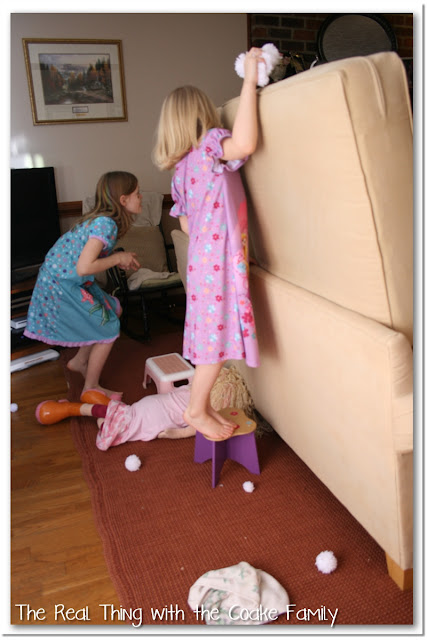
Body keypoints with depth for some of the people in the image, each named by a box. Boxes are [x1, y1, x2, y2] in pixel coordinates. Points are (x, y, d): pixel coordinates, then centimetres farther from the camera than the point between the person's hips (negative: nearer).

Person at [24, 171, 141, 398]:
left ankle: (80, 361, 34)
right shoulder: (106, 224, -24)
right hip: (61, 287, -10)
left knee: (113, 310, 19)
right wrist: (117, 258, -17)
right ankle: (91, 388, 14)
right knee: (109, 328, -1)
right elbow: (84, 267, -31)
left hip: (58, 279, 10)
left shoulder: (99, 218, 6)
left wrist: (120, 259, 2)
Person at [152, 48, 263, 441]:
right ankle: (196, 410, 14)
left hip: (203, 259, 9)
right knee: (219, 338, 1)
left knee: (211, 336, 16)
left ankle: (203, 406, 27)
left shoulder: (181, 166, 13)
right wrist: (250, 81, -25)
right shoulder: (209, 146, -11)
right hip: (220, 261, -9)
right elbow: (245, 143, -34)